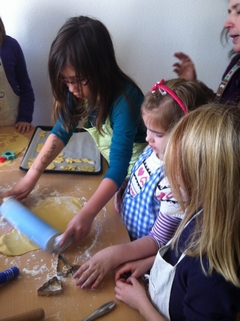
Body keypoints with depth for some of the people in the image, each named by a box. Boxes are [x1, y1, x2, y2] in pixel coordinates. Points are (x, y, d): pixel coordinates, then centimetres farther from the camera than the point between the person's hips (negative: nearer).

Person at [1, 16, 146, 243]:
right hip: (109, 163, 5)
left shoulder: (124, 99, -36)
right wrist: (31, 177, -18)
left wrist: (86, 214, -49)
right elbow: (61, 131, -10)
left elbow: (119, 166, -39)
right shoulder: (79, 90, -16)